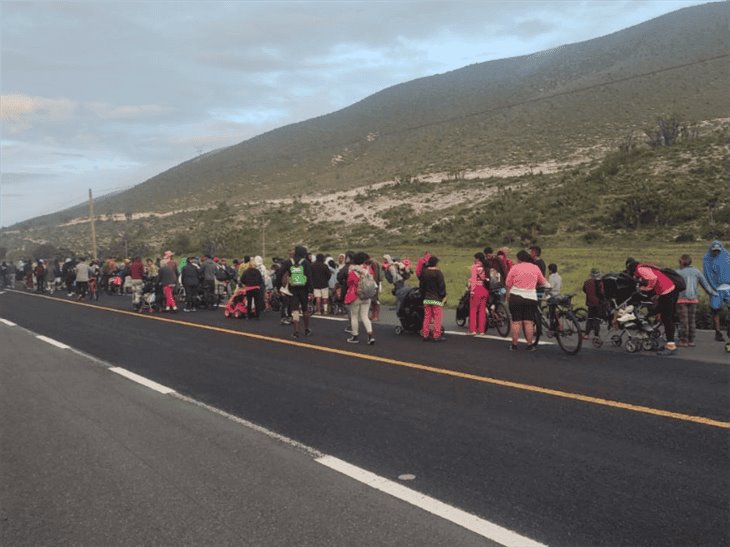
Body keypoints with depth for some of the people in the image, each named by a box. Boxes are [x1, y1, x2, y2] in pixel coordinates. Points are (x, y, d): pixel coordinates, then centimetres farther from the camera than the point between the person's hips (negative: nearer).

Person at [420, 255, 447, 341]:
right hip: (437, 299, -6)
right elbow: (442, 286, -11)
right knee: (437, 317, -2)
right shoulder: (438, 273, -12)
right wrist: (443, 296, 1)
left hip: (426, 299, 6)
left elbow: (421, 286, 13)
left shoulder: (424, 272, 6)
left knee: (427, 317, 10)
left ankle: (425, 335, 12)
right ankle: (437, 336, -4)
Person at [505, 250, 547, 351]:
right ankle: (530, 345, 6)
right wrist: (535, 285, 37)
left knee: (516, 322, 2)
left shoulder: (514, 268, -1)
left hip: (516, 297, -1)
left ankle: (514, 345, 6)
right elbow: (543, 283, 16)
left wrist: (508, 297, 12)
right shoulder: (535, 268, 7)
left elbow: (508, 285, 0)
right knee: (529, 322, 4)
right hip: (531, 297, 2)